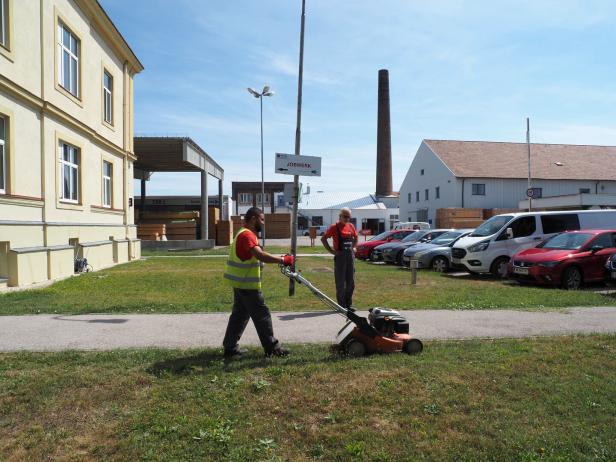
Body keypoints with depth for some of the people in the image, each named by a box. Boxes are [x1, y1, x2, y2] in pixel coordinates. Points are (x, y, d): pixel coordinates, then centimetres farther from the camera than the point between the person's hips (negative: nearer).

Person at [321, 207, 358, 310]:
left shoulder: (351, 226, 10)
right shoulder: (334, 227, -6)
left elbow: (355, 237, 27)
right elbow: (323, 238, -6)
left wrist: (354, 247, 12)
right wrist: (331, 250, -10)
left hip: (350, 255, 6)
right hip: (340, 256, -6)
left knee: (351, 282, 9)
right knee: (341, 282, 0)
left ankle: (348, 304, 19)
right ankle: (341, 305, 8)